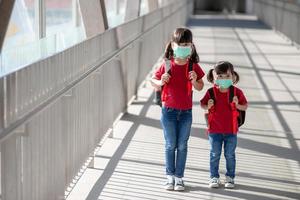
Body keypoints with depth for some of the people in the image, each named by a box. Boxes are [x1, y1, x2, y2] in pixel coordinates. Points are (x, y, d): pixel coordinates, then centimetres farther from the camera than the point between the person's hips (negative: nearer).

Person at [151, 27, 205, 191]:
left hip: (186, 111, 1)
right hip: (169, 110, -1)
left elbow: (200, 87, 3)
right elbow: (153, 80, 3)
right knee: (170, 145, 7)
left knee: (182, 146, 6)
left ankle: (179, 177, 14)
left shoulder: (193, 66, -4)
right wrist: (161, 82, -17)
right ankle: (170, 176, 17)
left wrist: (195, 81, -17)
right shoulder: (167, 65, -6)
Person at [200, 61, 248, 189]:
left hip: (231, 130, 0)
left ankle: (230, 177, 19)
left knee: (230, 154, 7)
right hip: (214, 129, 0)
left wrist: (237, 104, -19)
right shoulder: (211, 92, -6)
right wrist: (208, 106, -17)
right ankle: (214, 177, 18)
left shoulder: (237, 92, -5)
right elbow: (202, 104, 4)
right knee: (215, 154, 7)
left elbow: (245, 107, 1)